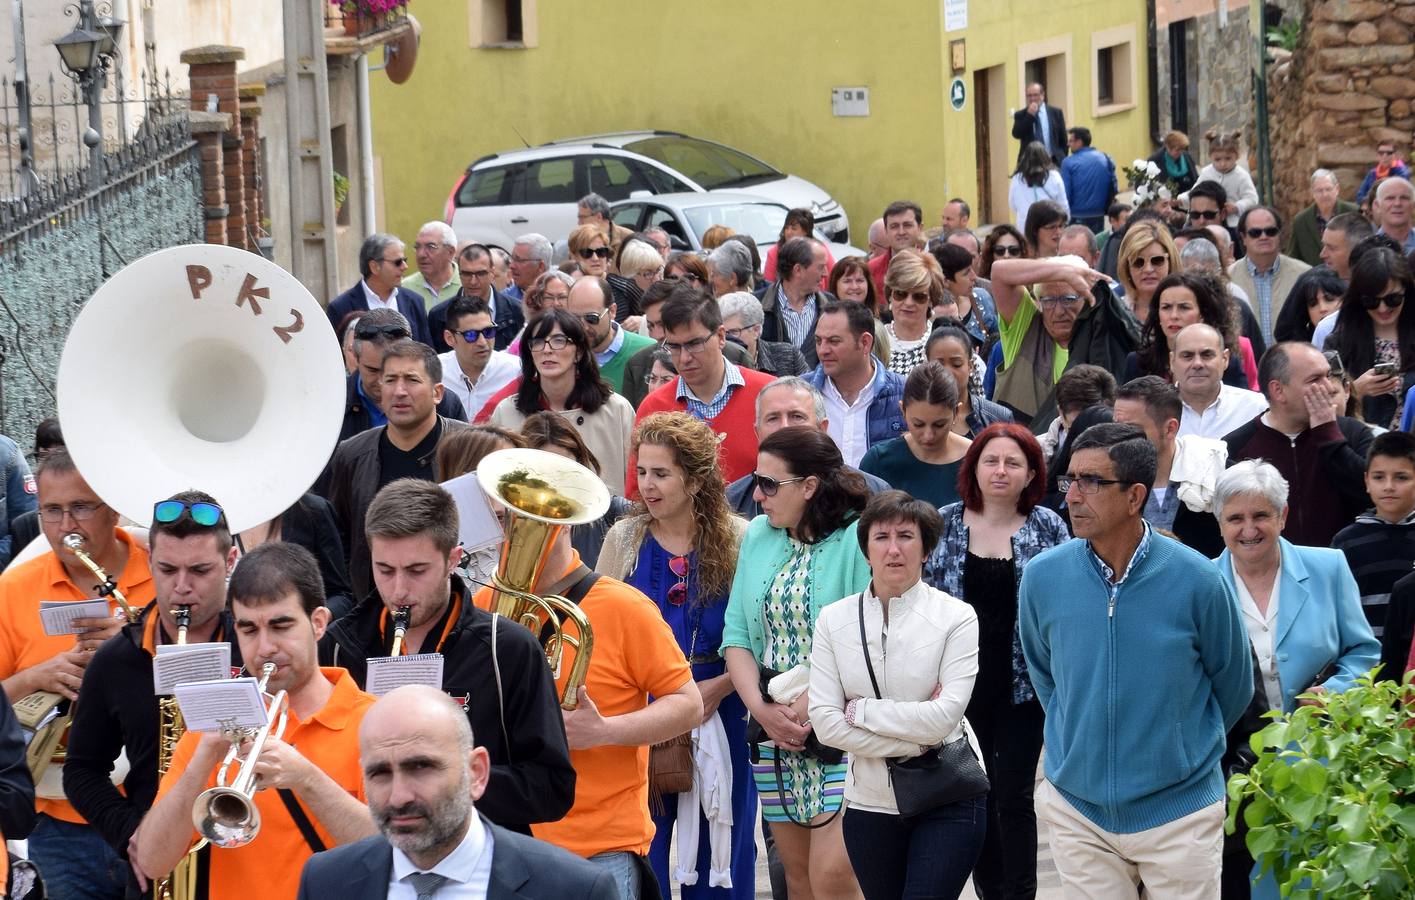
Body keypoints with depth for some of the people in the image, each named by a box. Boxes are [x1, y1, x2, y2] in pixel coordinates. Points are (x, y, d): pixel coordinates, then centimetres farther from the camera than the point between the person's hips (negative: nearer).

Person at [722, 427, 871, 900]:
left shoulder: (859, 538, -11)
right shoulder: (757, 536, 10)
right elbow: (736, 634, 8)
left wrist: (808, 706, -17)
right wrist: (762, 709, -5)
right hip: (776, 736, 6)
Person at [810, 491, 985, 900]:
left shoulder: (956, 617, -7)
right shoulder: (834, 620, 1)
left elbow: (945, 716, -16)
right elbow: (825, 723, -6)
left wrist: (860, 710, -11)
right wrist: (914, 742, -13)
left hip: (947, 804, -3)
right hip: (870, 804, 3)